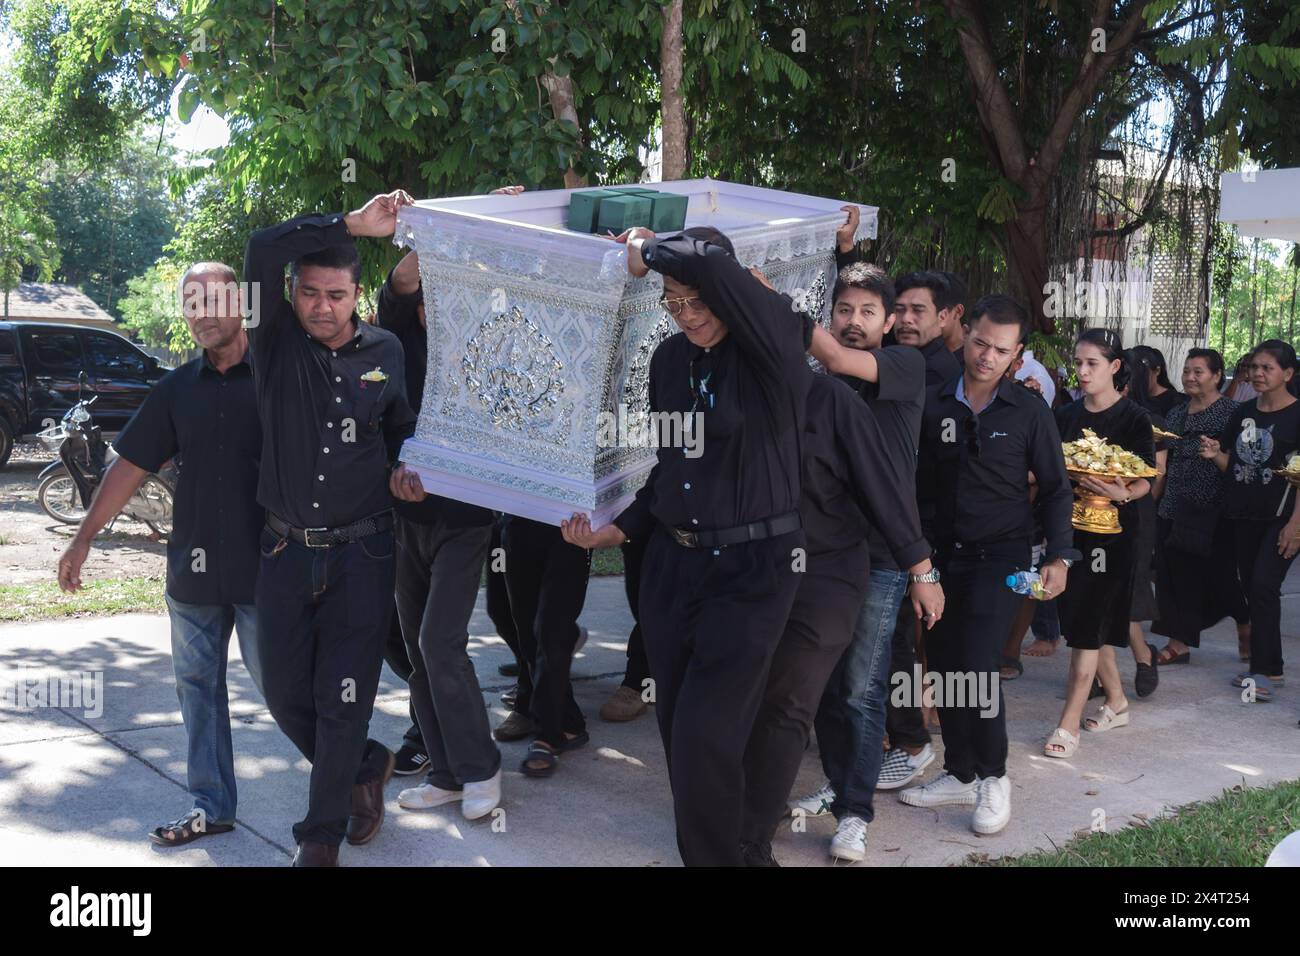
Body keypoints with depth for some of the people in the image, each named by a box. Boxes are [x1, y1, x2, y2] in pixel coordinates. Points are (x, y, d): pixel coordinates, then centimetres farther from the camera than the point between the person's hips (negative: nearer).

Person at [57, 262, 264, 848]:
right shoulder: (178, 388, 8)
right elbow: (130, 466, 11)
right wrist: (84, 537, 9)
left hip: (263, 567, -5)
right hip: (192, 569, 5)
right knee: (197, 687, 11)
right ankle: (210, 806, 23)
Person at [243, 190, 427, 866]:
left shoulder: (385, 352, 2)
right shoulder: (277, 343, -2)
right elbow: (264, 249, -18)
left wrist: (404, 469, -1)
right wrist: (352, 224, -21)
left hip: (361, 554, -1)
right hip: (286, 551, 1)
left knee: (343, 701, 1)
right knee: (284, 693, 8)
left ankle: (322, 834, 19)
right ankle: (366, 767, 35)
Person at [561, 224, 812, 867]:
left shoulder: (775, 348, -12)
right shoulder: (670, 357, 7)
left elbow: (714, 268, -31)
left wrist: (648, 251, -15)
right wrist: (618, 529, 8)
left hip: (753, 567, -6)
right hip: (671, 561, 6)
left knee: (706, 735, -10)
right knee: (677, 729, 12)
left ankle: (715, 855, 11)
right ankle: (700, 845, 30)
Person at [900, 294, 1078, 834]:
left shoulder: (1030, 413, -3)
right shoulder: (933, 405, 1)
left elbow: (1056, 490, 2)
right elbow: (922, 481, 5)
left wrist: (1059, 557, -7)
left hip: (1001, 556, -3)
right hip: (944, 554, 3)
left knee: (977, 664, -12)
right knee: (944, 664, 7)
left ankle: (993, 778, 7)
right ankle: (960, 775, 23)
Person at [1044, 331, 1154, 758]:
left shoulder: (1133, 417, -5)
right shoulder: (1066, 416, 9)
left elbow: (1145, 482, -6)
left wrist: (1121, 493, -27)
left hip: (1110, 530, -5)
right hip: (1069, 526, 6)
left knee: (1089, 625, -7)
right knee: (1083, 621, 12)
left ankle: (1069, 723, -6)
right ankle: (1116, 701, 30)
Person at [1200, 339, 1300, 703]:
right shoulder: (1243, 413, 10)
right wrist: (1214, 454, -6)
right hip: (1244, 515, 6)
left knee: (1264, 585, -13)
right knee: (1251, 587, 10)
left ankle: (1262, 671, -6)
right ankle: (1269, 666, 20)